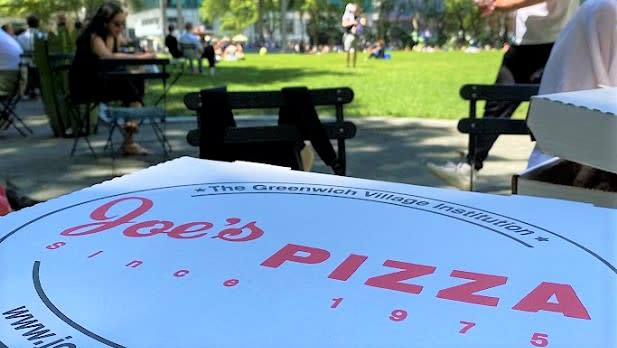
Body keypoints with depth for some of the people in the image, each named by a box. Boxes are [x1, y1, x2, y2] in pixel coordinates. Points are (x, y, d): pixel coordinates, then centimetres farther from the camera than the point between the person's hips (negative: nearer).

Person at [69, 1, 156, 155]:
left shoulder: (111, 36, 8)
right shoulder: (93, 37, -18)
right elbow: (108, 57, -37)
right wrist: (138, 57, -38)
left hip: (100, 82, 8)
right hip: (82, 87, -8)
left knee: (137, 82, -16)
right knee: (128, 87, -26)